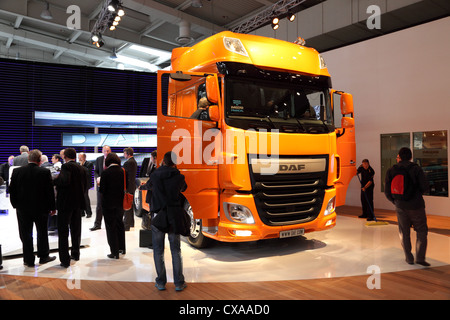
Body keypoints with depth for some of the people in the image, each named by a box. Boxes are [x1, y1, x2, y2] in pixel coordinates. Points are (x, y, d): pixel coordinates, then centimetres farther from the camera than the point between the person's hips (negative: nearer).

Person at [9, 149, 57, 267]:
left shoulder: (17, 171, -4)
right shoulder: (45, 172, -12)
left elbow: (12, 190, 2)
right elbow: (50, 191, -8)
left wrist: (15, 204, 13)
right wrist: (52, 207, 1)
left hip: (23, 208, 1)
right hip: (41, 208, -1)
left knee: (25, 234, 9)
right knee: (42, 233, 14)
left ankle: (29, 260, 14)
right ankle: (43, 256, 24)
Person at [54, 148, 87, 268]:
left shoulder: (66, 166, -12)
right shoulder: (81, 168, 10)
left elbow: (65, 181, -27)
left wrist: (55, 181, -10)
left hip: (65, 203, -7)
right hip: (78, 203, 7)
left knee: (63, 231, -1)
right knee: (76, 229, 18)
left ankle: (65, 259, -1)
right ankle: (75, 254, 31)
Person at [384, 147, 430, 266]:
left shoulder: (391, 171, -1)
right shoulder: (416, 169, -6)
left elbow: (387, 192, -1)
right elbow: (425, 187, -10)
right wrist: (417, 193, 12)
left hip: (400, 207, 2)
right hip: (416, 206, -2)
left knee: (404, 233, 14)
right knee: (422, 231, 10)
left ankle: (409, 258, 17)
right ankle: (420, 257, 3)